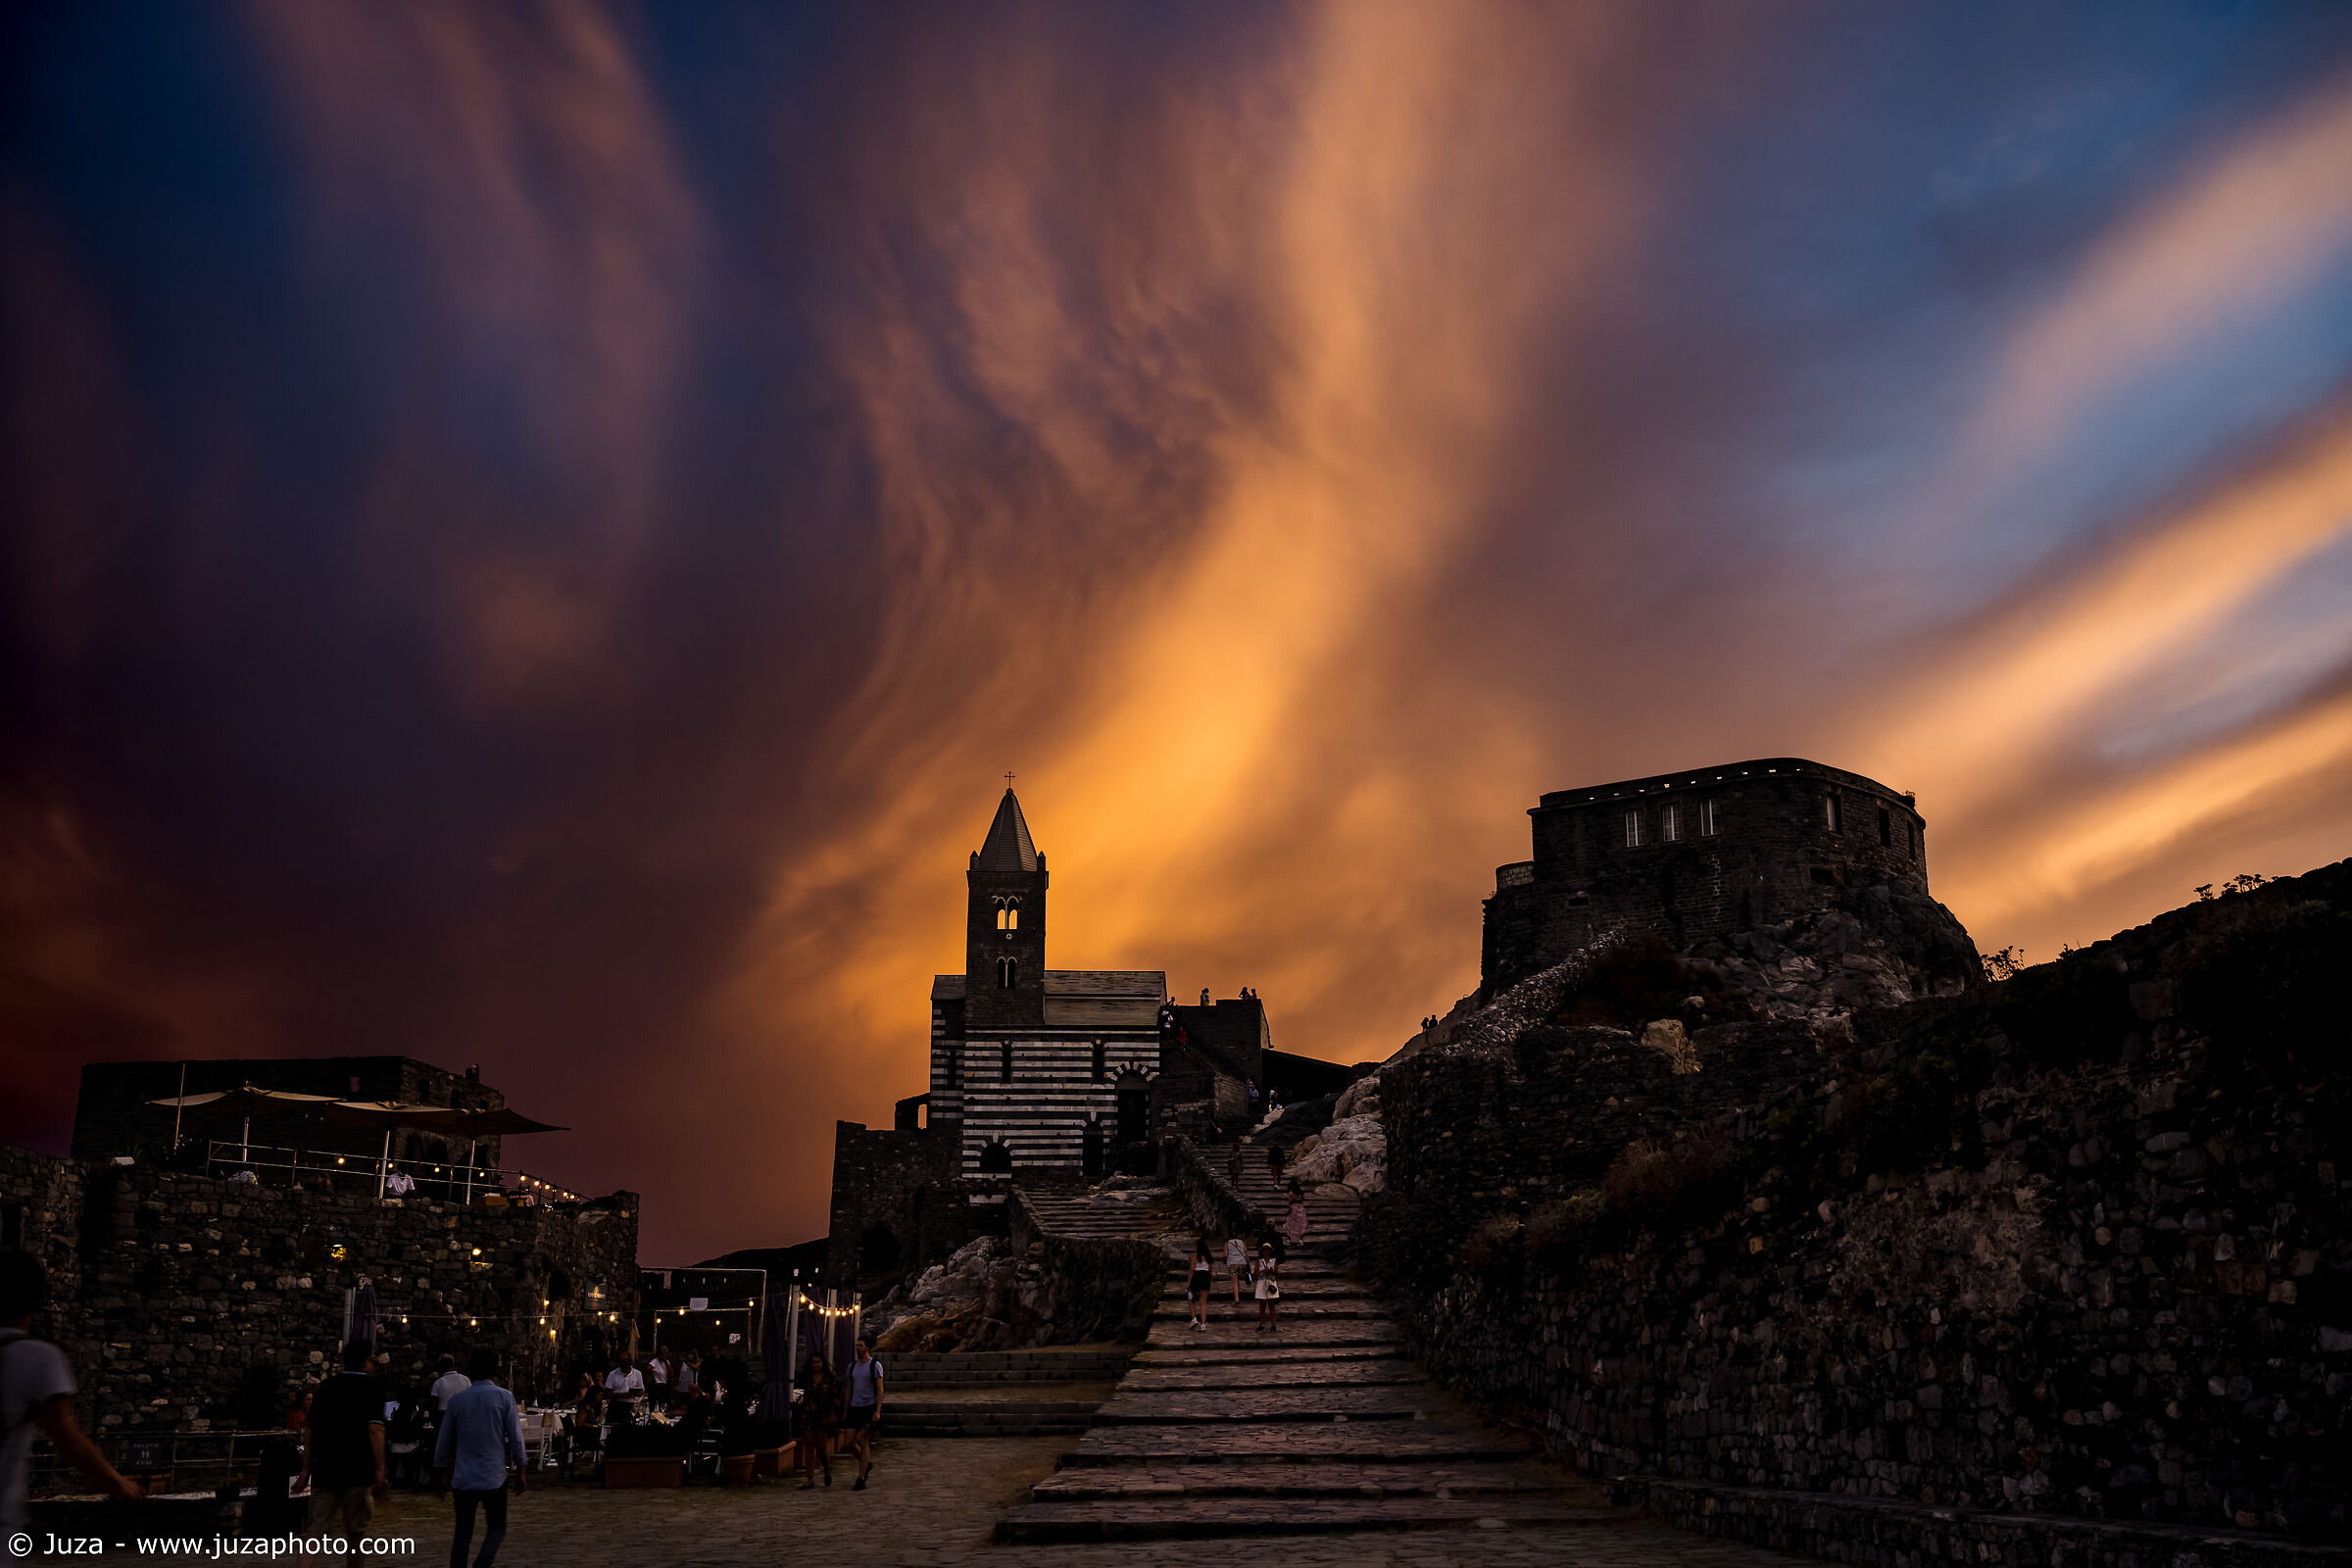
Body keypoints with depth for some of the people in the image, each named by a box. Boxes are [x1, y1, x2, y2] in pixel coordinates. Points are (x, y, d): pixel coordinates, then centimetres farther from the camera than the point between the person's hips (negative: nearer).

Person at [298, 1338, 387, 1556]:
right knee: (355, 1530, 8)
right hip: (357, 1470, -4)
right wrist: (380, 1470, -15)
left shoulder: (326, 1386, 12)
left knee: (315, 1529, 0)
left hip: (323, 1470, 4)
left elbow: (309, 1429, 11)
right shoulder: (371, 1387, -4)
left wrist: (306, 1469, 15)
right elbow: (375, 1429, -14)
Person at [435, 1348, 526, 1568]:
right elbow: (515, 1437, -5)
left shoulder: (457, 1400, 3)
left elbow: (444, 1441, 9)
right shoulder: (504, 1398, -5)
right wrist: (521, 1471, 4)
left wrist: (441, 1474, 21)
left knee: (462, 1533, 10)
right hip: (493, 1476, -3)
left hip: (463, 1478, 3)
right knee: (496, 1527, 8)